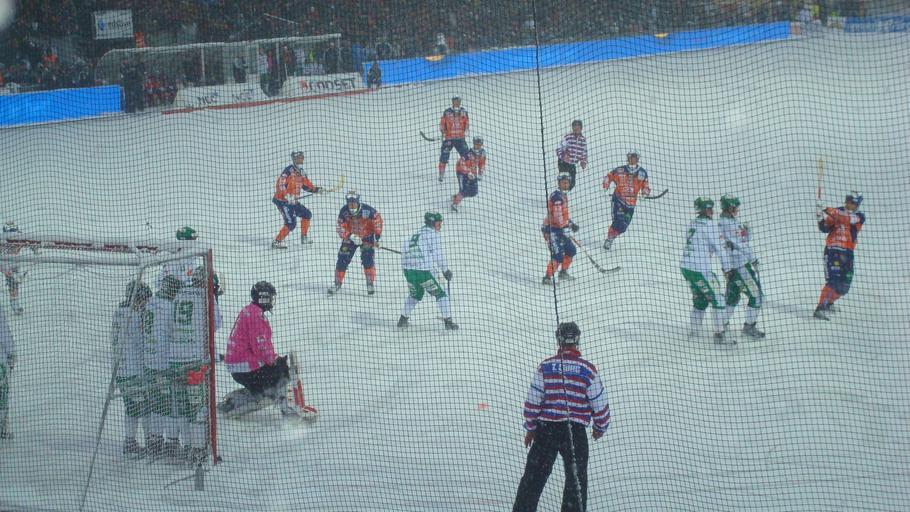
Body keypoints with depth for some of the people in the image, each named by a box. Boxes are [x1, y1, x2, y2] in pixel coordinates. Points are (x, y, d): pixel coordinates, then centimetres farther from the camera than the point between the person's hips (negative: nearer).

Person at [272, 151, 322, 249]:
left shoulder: (300, 172, 11)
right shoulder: (289, 170, -16)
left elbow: (306, 185, 20)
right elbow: (280, 184, -24)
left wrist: (316, 189, 5)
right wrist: (286, 196, -34)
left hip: (293, 201, 9)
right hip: (282, 201, -9)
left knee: (307, 214, 17)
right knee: (291, 223, -18)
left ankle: (304, 237, 28)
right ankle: (277, 241, -12)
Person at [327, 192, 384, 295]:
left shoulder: (367, 210, -25)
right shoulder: (344, 211, -19)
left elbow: (377, 220, -13)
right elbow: (340, 227, -17)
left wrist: (377, 236, -13)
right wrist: (350, 236, -31)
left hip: (367, 237, -2)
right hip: (350, 237, 2)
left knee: (367, 259, -15)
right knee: (342, 259, -2)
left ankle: (371, 283, -4)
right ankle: (337, 283, 14)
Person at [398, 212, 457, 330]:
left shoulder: (418, 233, 19)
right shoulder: (433, 235, -4)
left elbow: (404, 246, 18)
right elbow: (438, 255, -8)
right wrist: (446, 270, 3)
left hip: (407, 269, 7)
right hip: (422, 271, -7)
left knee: (415, 294, 29)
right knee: (440, 294, 4)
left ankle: (403, 319, 30)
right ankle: (448, 322, 0)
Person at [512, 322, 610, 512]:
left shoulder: (545, 366, -2)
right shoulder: (588, 369, -5)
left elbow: (532, 401, -2)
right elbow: (600, 404, -1)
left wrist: (530, 428, 11)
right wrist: (600, 428, 16)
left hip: (546, 429, 2)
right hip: (575, 431, -2)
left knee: (534, 475, 10)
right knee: (576, 479, 7)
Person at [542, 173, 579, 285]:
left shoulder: (564, 195, 15)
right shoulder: (557, 196, -19)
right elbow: (557, 214, -26)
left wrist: (571, 223, 21)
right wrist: (564, 227, -26)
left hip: (560, 228, 10)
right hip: (552, 229, -10)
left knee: (571, 250, 18)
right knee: (558, 254, -16)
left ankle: (563, 272, 32)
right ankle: (547, 278, -12)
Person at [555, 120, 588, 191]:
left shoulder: (583, 140, 3)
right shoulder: (568, 137, -14)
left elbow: (584, 152, 16)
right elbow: (559, 148, -13)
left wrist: (584, 162, 2)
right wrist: (563, 156, -31)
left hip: (572, 165, 6)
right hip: (563, 163, -6)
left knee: (572, 184, 7)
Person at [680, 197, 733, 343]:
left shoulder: (693, 223, 12)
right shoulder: (709, 225, -12)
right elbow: (719, 249, -12)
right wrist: (727, 268, -5)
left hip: (685, 266, 8)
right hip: (699, 269, -8)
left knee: (700, 300, 20)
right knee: (717, 299, 1)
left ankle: (693, 332, 21)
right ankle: (719, 333, -2)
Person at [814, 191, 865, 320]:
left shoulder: (860, 216, 2)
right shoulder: (836, 212, 4)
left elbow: (849, 219, -20)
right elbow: (824, 228, -3)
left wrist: (832, 212, -32)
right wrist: (821, 218, -24)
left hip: (847, 253, 3)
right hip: (832, 250, -3)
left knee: (844, 287, 10)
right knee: (833, 281, -19)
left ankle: (828, 302, 34)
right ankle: (820, 309, -23)